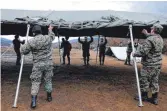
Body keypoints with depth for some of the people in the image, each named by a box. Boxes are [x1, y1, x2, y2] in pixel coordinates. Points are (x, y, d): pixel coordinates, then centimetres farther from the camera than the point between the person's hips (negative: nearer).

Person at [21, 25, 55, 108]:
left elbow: (23, 51, 0)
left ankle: (33, 101, 1)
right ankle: (49, 97, 31)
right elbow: (52, 36, 21)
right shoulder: (48, 38, -4)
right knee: (48, 80, 16)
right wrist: (50, 30, 40)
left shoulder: (31, 42, -11)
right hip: (48, 63, 3)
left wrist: (24, 45, 20)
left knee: (35, 82, 4)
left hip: (37, 65, -2)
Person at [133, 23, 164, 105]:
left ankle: (144, 96, 21)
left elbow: (143, 52, -25)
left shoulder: (150, 40, -21)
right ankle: (155, 99, 21)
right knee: (155, 81, 14)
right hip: (158, 64, 8)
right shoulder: (160, 39, 7)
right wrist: (147, 34, 37)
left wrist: (135, 54, -8)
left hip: (149, 65, -8)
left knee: (144, 81, 8)